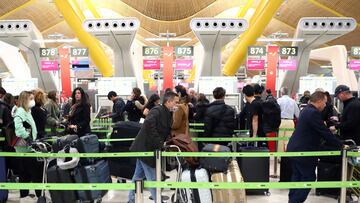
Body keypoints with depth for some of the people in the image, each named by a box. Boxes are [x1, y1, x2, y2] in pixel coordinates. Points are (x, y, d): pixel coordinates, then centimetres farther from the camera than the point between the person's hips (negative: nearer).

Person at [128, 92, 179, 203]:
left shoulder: (168, 115, 11)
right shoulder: (157, 110, -18)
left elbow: (166, 133, 14)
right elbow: (149, 125, -33)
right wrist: (159, 143, -29)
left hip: (148, 149, 10)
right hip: (145, 148, -10)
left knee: (138, 176, 20)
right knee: (152, 178, 0)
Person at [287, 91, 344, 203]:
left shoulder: (307, 110, 13)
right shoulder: (314, 113, -20)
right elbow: (325, 133, -19)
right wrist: (340, 145, -9)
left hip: (295, 150, 10)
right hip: (303, 152, -10)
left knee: (297, 176, 17)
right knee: (309, 178, 1)